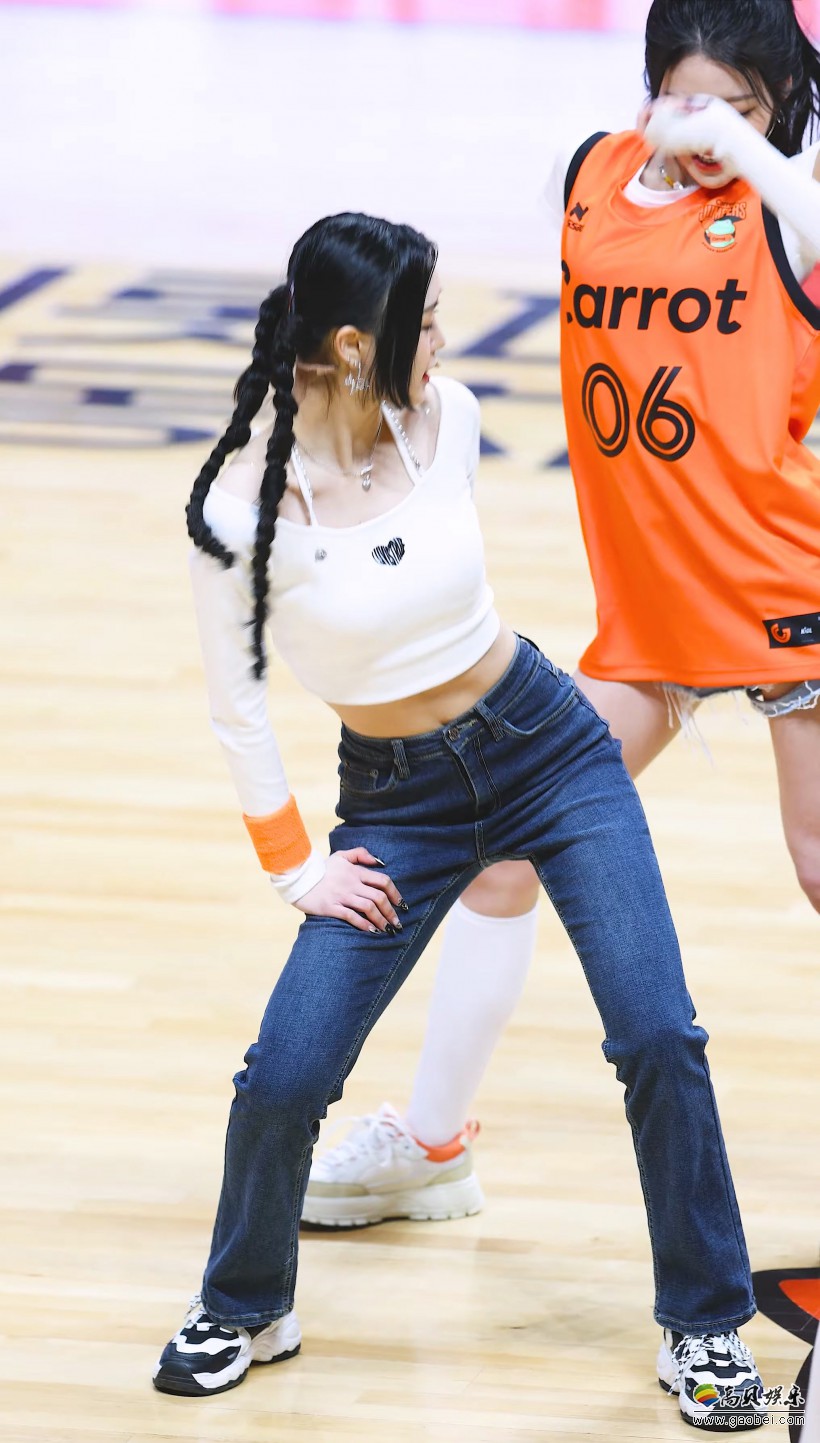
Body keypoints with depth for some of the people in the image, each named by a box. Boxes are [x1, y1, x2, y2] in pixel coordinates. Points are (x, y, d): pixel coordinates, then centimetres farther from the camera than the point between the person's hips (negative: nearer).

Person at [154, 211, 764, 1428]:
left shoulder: (448, 418, -8)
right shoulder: (241, 502, -19)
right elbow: (234, 700, -7)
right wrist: (293, 867, -3)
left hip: (545, 742, 2)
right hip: (393, 794, -2)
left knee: (657, 1035, -9)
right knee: (283, 1078, -9)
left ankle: (706, 1324, 9)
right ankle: (244, 1312, 20)